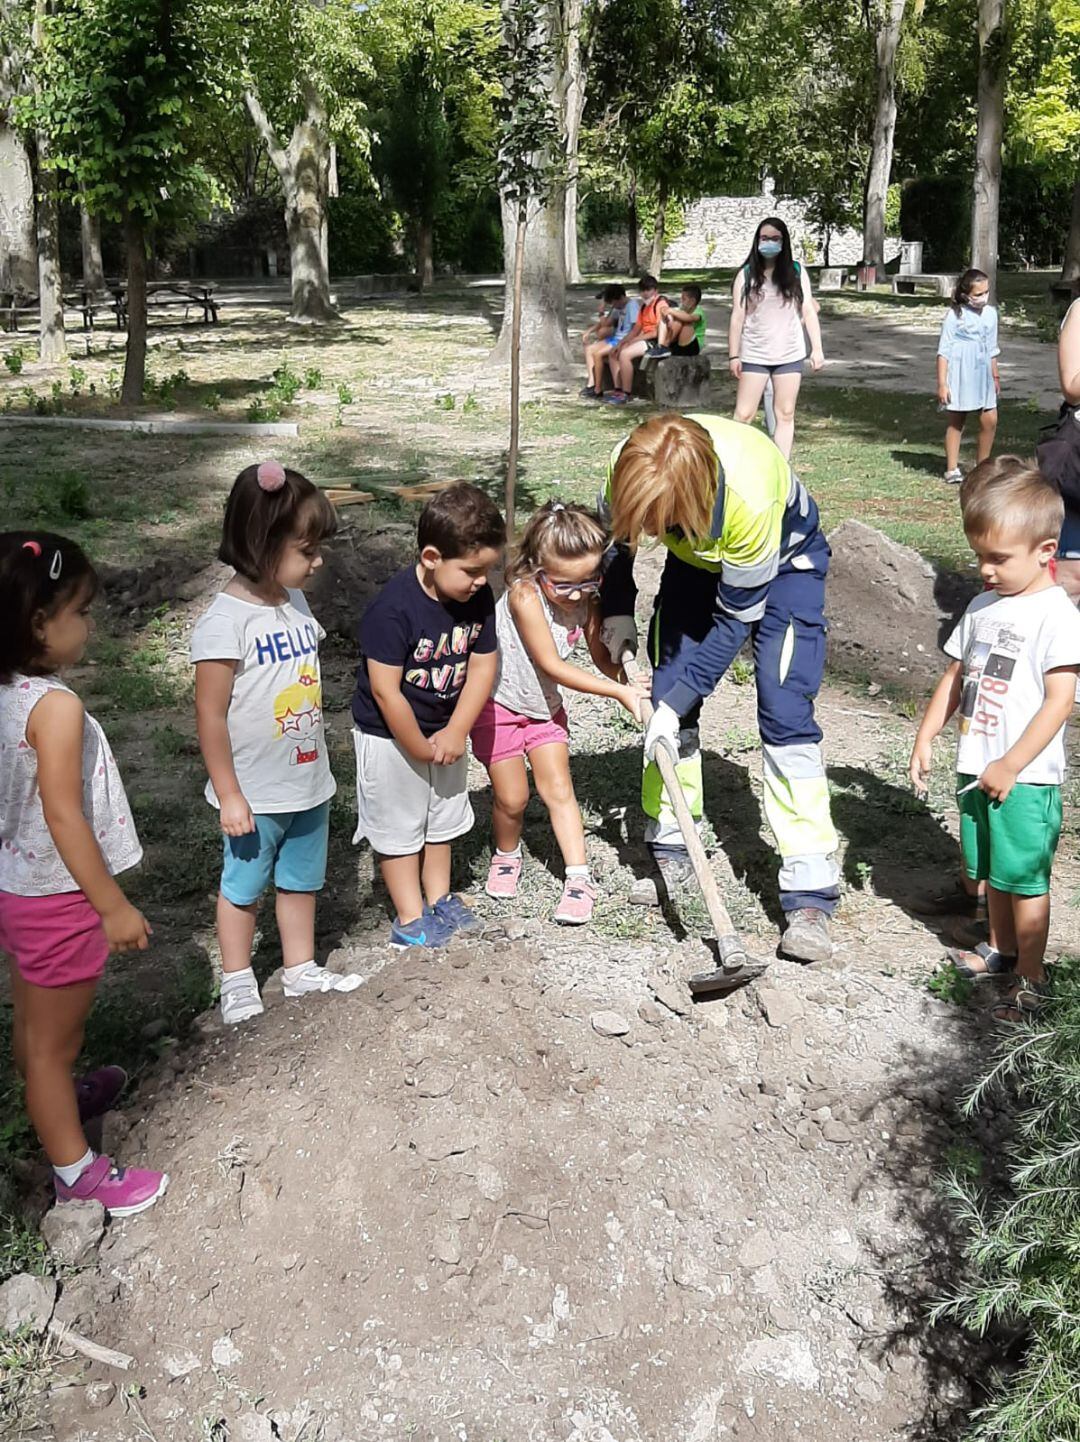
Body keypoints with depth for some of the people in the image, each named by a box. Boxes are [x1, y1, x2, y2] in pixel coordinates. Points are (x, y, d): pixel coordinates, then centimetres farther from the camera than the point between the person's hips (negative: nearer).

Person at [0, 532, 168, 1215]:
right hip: (58, 900, -8)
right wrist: (115, 907, -17)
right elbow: (64, 818, -26)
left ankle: (56, 1101, 53)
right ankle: (77, 1170, 26)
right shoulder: (56, 706, -27)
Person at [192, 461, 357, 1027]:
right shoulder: (225, 621, -22)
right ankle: (237, 980, 32)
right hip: (254, 794, -7)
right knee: (244, 887, 14)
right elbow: (210, 714, -19)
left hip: (309, 784, 7)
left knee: (301, 880, 20)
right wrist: (229, 795, -16)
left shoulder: (295, 603, 2)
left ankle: (300, 969, 38)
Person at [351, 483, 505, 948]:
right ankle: (410, 919, 21)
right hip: (390, 736, -7)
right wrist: (421, 748, -17)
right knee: (399, 827, 8)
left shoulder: (478, 599, -11)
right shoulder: (394, 608, -31)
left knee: (443, 818, 20)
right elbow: (385, 692, -27)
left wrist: (455, 733, -11)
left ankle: (440, 900, 38)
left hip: (445, 730, 7)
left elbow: (482, 667, -5)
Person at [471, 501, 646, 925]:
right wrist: (619, 693, -27)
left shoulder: (586, 602, -14)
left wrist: (630, 682, -21)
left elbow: (601, 656, 1)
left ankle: (579, 878, 6)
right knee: (512, 797, 2)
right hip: (499, 703, -4)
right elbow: (553, 666, -28)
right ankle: (506, 855, 31)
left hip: (544, 705, 4)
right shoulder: (524, 595, -31)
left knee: (557, 788, 1)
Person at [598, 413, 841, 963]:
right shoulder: (629, 467, -29)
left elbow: (736, 619, -28)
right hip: (699, 561, 5)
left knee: (785, 714, -15)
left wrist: (677, 701, -27)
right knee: (666, 689, -2)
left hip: (784, 560, -5)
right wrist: (617, 611, -15)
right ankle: (669, 848, 15)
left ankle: (810, 897, -12)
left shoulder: (749, 496, -43)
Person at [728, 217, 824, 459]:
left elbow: (808, 311, 5)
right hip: (754, 355, -2)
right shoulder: (746, 274, 0)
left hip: (790, 355, 2)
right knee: (743, 415, -4)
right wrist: (733, 355, -5)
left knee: (785, 415, 6)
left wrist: (817, 348, -1)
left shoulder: (796, 271, 4)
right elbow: (737, 317, -1)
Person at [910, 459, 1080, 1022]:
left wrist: (1010, 765, -19)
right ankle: (1000, 949, 38)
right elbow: (955, 677, 15)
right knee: (992, 871, 20)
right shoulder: (983, 606, 8)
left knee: (1025, 879, 4)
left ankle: (1030, 977, 17)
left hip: (1024, 778, -7)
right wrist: (925, 737, 10)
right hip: (976, 769, 7)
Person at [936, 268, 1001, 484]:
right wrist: (941, 383, -12)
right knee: (956, 421, 4)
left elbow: (992, 349, 19)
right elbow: (944, 350, -8)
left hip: (982, 373, 5)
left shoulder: (990, 313, 9)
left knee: (990, 419, 0)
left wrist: (995, 376, 22)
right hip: (959, 373, -5)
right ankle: (952, 470, 10)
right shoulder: (954, 315, -7)